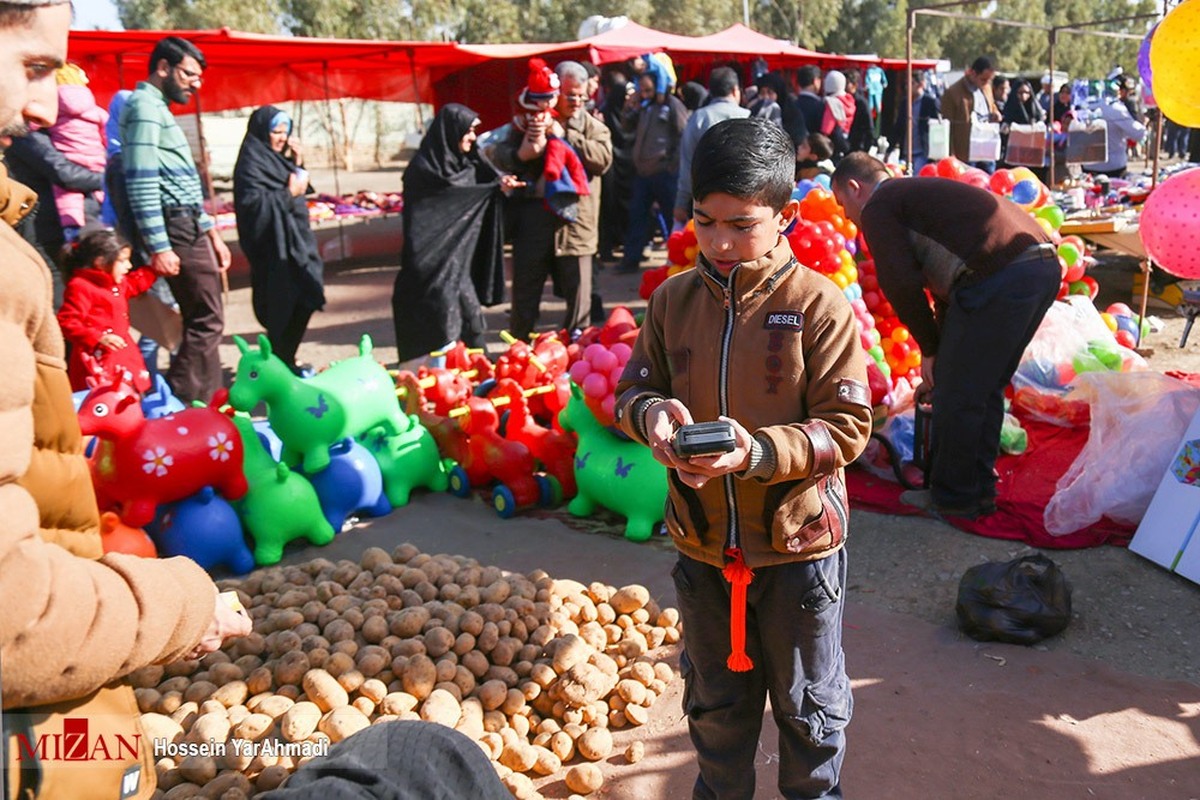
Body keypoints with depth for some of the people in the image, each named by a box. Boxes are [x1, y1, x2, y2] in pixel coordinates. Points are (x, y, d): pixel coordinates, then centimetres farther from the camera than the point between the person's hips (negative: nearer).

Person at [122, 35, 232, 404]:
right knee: (206, 321, -9)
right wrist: (158, 246, -23)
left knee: (202, 319, 12)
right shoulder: (145, 107, -10)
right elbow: (141, 184, -19)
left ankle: (207, 402, 20)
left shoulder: (159, 108, 21)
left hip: (189, 226, 10)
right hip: (177, 228, -10)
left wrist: (210, 231, 21)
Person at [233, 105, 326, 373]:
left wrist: (297, 164, 5)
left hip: (293, 240, 9)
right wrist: (289, 193, -19)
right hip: (274, 246, -9)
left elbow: (298, 190, 19)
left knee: (302, 302, 9)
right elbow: (252, 202, -20)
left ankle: (285, 361, 20)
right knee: (284, 307, -7)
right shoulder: (251, 162, -10)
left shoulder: (277, 158, 15)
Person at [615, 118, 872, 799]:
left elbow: (847, 425, -15)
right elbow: (634, 387, 6)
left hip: (798, 542, -3)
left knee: (808, 701, 19)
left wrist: (758, 451, -29)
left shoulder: (819, 306, -15)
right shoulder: (673, 300, -3)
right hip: (702, 541, 4)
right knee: (715, 697, 24)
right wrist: (651, 412, -17)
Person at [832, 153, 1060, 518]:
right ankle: (979, 492, 28)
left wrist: (930, 350, 6)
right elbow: (943, 280, 34)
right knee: (986, 389, 20)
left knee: (957, 394, 4)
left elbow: (901, 283, -6)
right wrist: (944, 355, 35)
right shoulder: (917, 192, 33)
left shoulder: (878, 207, 5)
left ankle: (951, 497, 17)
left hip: (1000, 278, -10)